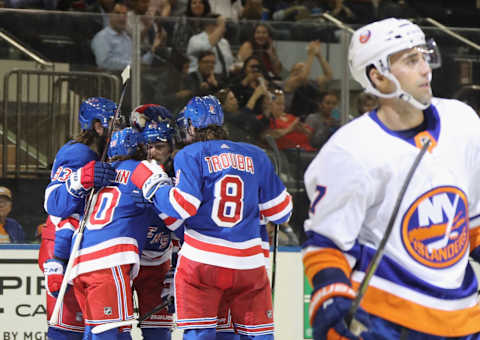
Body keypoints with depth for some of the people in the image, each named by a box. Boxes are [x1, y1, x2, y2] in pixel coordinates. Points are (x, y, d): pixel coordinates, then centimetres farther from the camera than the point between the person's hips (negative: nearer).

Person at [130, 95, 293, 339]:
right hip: (248, 263, 3)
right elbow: (279, 212, 12)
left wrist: (151, 183, 3)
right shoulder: (256, 157, 10)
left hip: (201, 260, -3)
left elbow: (182, 206, -11)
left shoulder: (190, 156, -1)